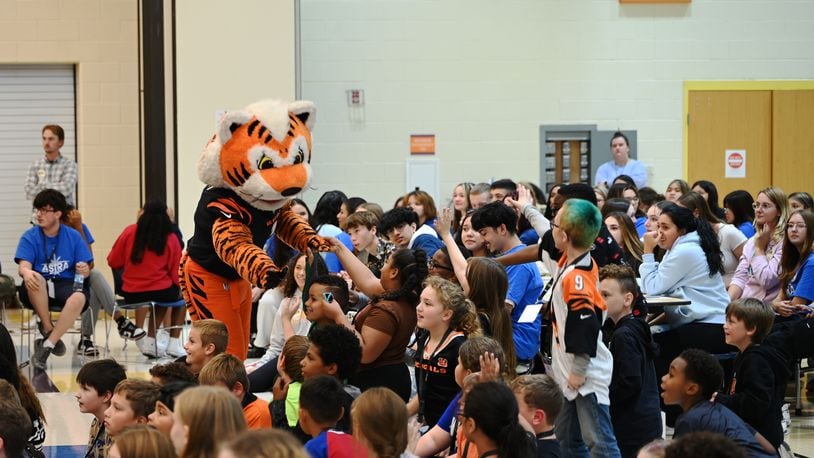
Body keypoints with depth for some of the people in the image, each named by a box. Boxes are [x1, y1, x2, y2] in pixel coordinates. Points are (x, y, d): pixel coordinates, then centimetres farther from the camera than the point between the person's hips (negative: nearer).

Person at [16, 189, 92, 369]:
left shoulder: (73, 236, 6)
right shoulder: (29, 237, 4)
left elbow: (86, 270, 4)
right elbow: (23, 266, -11)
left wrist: (84, 270, -22)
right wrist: (26, 273, -36)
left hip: (67, 285, 0)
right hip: (39, 292, 0)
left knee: (79, 298, -35)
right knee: (35, 279, -36)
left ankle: (46, 345, -28)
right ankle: (48, 329, -17)